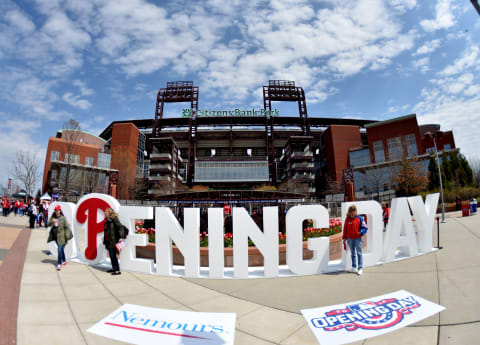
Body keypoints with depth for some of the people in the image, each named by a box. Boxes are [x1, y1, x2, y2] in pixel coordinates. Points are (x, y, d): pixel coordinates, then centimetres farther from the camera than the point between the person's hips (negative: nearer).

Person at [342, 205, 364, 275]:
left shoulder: (359, 218, -7)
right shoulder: (347, 219, 0)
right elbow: (345, 229, 6)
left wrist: (361, 232, -18)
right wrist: (344, 238, 7)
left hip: (357, 238, -3)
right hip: (350, 238, 3)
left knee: (359, 253, 0)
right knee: (352, 253, 12)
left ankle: (360, 268, 5)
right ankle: (354, 267, 23)